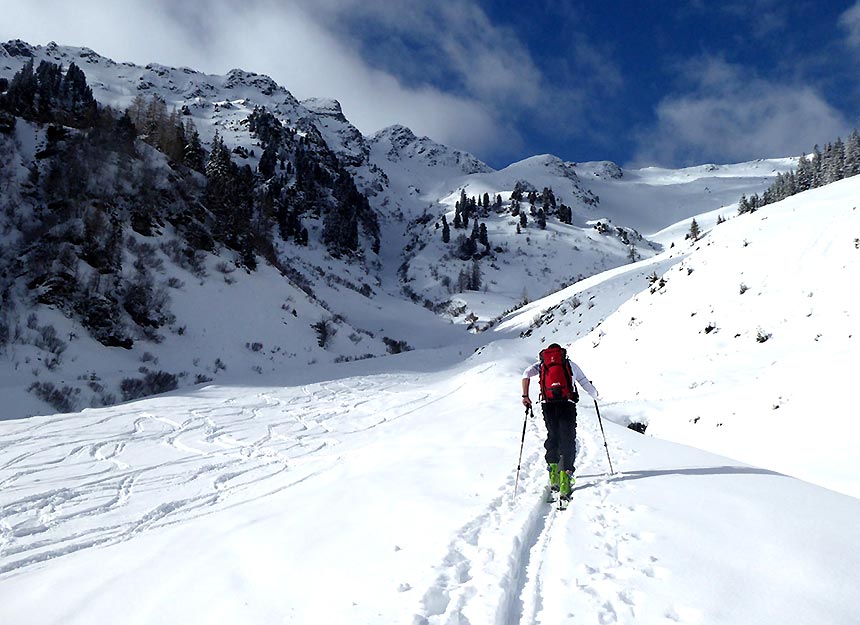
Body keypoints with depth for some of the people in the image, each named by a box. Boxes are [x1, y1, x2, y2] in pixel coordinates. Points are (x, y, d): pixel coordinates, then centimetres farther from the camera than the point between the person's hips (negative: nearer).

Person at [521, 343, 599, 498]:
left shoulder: (542, 363, 19)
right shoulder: (570, 364, 20)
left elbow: (527, 373, 1)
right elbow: (585, 383, 23)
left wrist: (525, 396, 4)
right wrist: (596, 395, 41)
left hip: (548, 405, 1)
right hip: (567, 404, -1)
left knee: (552, 437, 21)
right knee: (568, 440, 0)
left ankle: (552, 467, 10)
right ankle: (565, 474, -14)